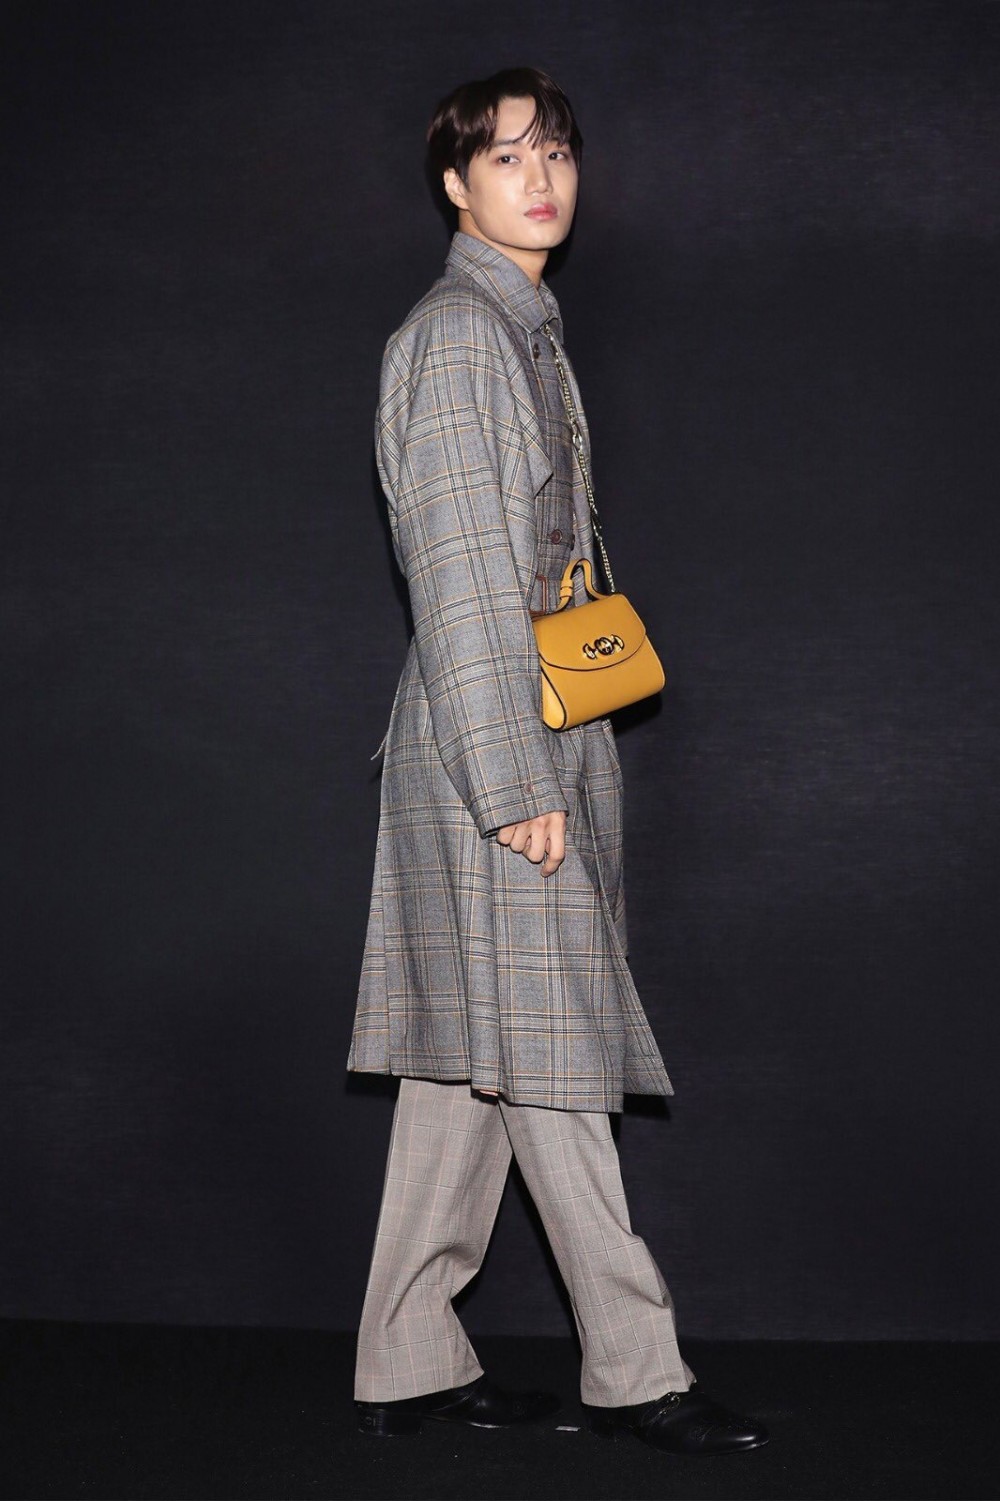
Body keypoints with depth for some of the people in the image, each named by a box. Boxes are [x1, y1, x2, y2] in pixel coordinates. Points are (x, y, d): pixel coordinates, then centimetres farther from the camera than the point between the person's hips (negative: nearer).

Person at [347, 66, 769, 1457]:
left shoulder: (527, 330, 20)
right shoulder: (456, 331, -10)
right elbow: (458, 572, -16)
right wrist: (517, 783, -19)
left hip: (543, 737, 9)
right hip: (489, 745, -9)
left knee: (469, 1064, 10)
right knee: (544, 1057, -2)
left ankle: (410, 1364, 17)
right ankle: (636, 1368, 6)